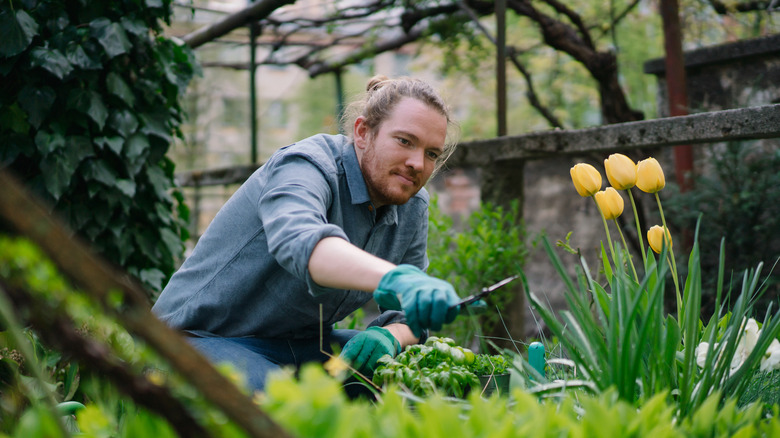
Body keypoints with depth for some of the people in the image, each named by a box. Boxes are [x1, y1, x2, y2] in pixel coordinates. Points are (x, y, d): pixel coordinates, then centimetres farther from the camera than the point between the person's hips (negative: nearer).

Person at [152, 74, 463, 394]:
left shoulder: (413, 207, 2)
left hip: (303, 343, 7)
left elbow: (411, 313, 3)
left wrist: (390, 336, -23)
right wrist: (395, 279, -66)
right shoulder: (307, 166, -23)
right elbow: (299, 241, -47)